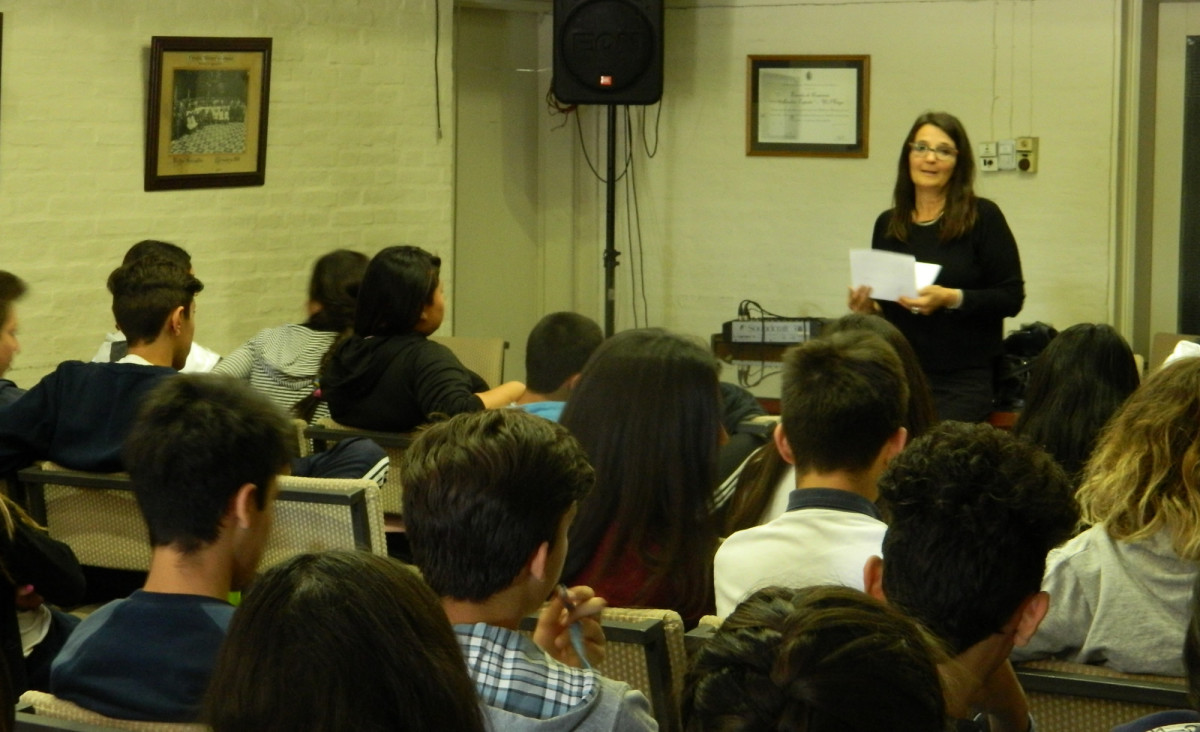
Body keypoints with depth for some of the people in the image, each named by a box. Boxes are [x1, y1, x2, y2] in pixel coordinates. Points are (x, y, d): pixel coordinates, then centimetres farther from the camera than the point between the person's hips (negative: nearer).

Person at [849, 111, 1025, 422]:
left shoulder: (982, 217, -2)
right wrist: (866, 305, -2)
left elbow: (1011, 297, -6)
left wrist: (952, 299, -19)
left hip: (962, 381, -3)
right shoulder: (887, 224, 10)